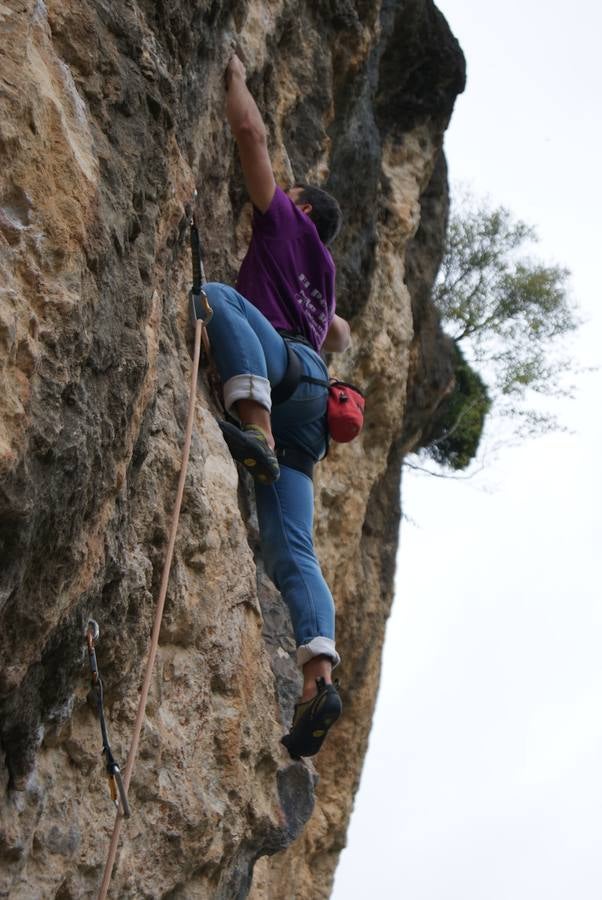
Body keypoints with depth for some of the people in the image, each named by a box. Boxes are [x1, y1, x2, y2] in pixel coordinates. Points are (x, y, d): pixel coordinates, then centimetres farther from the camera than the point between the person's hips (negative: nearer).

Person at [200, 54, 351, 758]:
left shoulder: (286, 224, 21)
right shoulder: (319, 277, 41)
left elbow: (251, 133, 15)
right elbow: (340, 335, 61)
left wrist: (235, 78, 29)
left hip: (291, 372, -7)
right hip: (298, 425, 7)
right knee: (291, 554, -8)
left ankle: (254, 427, -46)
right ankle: (319, 675, -25)